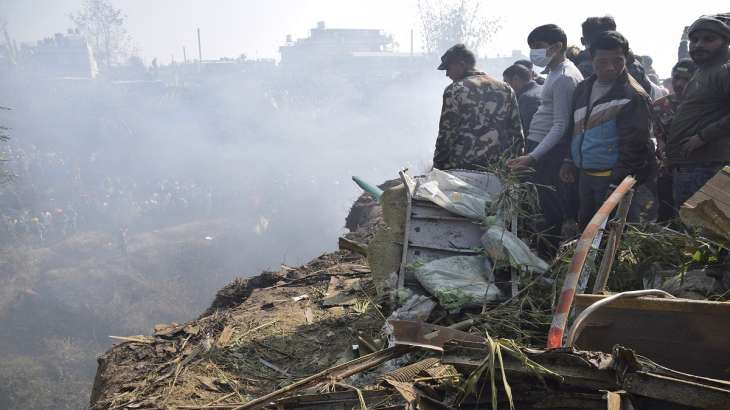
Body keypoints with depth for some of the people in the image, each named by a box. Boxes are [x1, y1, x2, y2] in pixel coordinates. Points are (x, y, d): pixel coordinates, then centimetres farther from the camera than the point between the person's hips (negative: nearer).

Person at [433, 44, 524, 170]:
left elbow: (446, 135, -8)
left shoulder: (454, 90, -6)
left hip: (462, 169, -5)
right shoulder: (506, 89, 10)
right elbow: (517, 134, 10)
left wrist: (438, 168, -1)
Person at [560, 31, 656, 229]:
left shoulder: (633, 96, -15)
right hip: (584, 175, 7)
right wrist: (570, 161, 13)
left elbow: (632, 146, -19)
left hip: (614, 177, -7)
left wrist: (616, 184, -21)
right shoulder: (583, 89, 9)